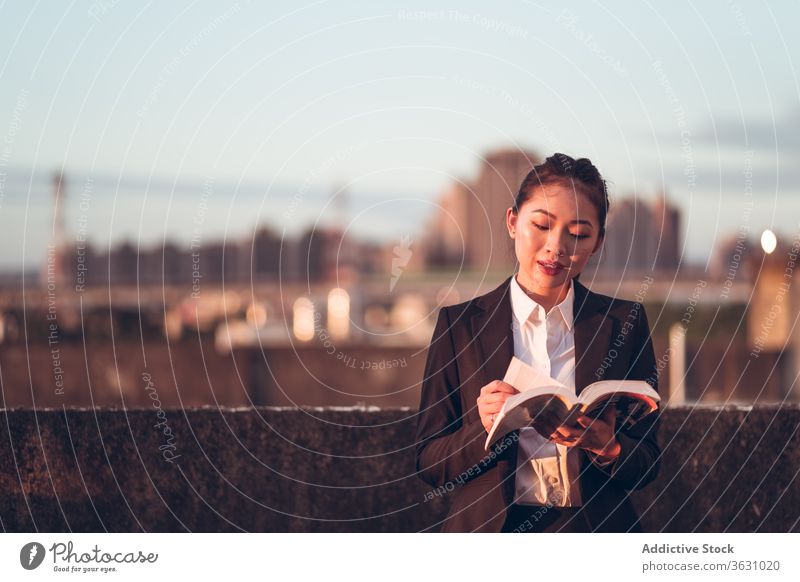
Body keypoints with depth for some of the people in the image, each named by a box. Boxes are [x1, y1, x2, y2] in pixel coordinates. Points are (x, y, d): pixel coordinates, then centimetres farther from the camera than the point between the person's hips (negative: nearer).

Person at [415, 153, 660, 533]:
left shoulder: (625, 323, 8)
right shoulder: (459, 324, 5)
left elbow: (646, 463, 8)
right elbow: (429, 465, 4)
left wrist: (605, 446, -12)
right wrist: (485, 429, -14)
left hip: (595, 531, 0)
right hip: (489, 530, 0)